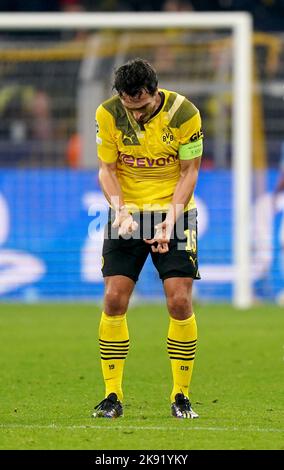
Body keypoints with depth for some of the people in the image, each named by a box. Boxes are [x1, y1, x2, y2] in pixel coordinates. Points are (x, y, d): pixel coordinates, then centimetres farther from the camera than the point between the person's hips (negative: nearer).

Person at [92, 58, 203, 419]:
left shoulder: (185, 114, -15)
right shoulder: (107, 114, -11)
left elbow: (189, 171, -7)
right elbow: (106, 169, -3)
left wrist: (170, 220, -17)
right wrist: (120, 210, -20)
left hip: (174, 212, -1)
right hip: (127, 213, 2)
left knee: (179, 301, -10)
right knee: (114, 300, -7)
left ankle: (181, 396, 3)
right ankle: (113, 396, 2)